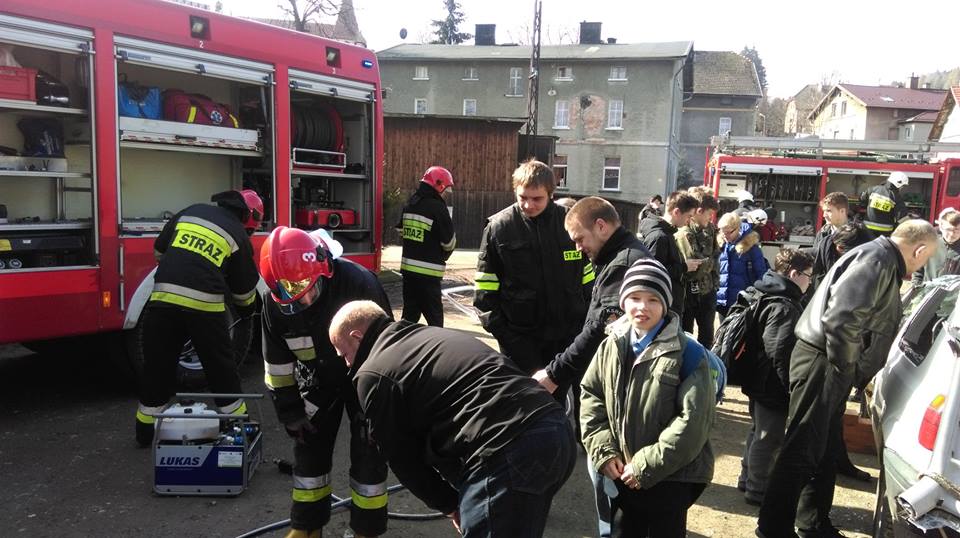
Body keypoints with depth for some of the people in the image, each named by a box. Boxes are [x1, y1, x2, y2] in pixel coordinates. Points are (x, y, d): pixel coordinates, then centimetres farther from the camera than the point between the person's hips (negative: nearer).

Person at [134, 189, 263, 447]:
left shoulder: (191, 211, 15)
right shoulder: (238, 236, 7)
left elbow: (158, 251, 21)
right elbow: (244, 290, 13)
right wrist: (249, 310, 33)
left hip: (163, 298, 3)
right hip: (204, 305, -3)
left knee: (157, 367, 17)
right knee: (221, 368, 13)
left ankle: (146, 430, 28)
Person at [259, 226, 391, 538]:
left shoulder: (358, 284, -34)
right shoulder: (275, 304, -20)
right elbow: (278, 363, -6)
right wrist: (291, 413, -3)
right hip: (319, 380, 4)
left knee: (367, 452, -1)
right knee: (309, 449, 7)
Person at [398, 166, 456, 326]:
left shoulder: (410, 203, 9)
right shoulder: (437, 207, -14)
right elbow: (449, 241, -7)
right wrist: (442, 257, 13)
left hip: (408, 268, 7)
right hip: (428, 272, -7)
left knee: (410, 313, 16)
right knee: (435, 317, 2)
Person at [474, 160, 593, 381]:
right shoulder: (498, 227, -5)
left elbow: (587, 278, 9)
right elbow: (485, 288, -2)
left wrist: (587, 322, 5)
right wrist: (499, 329, -7)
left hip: (567, 335, 2)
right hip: (519, 337, -2)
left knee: (561, 393, 14)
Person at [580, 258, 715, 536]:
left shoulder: (687, 353, -16)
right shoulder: (611, 346, -1)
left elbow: (694, 420, -21)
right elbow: (590, 396, 5)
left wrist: (647, 465, -19)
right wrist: (604, 451, -6)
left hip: (672, 476, -4)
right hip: (621, 472, 4)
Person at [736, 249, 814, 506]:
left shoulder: (764, 295, 9)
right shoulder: (784, 307, -23)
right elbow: (780, 351, -28)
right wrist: (791, 386, -20)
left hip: (757, 381, 11)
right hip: (772, 386, -10)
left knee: (759, 432, 22)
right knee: (769, 438, 3)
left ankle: (748, 479, 35)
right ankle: (757, 489, 16)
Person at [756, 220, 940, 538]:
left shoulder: (885, 264, 18)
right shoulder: (876, 259, -15)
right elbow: (841, 316, -27)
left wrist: (858, 375, 16)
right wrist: (844, 368, -16)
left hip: (834, 368, 10)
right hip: (822, 363, -10)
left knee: (824, 452, 18)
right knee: (802, 451, -4)